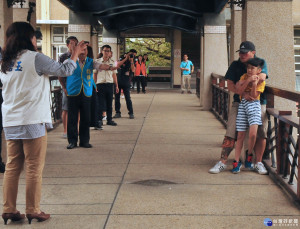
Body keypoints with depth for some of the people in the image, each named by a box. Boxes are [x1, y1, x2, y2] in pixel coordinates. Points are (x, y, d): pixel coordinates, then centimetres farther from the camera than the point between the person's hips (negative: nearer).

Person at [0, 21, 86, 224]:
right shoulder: (35, 58, -8)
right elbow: (65, 70, -4)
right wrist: (75, 53, 12)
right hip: (33, 121, -6)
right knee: (34, 168, 1)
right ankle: (33, 211, 6)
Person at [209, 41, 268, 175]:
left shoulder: (261, 63, 5)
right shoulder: (235, 65, 6)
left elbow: (261, 77, -14)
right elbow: (230, 85, -3)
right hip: (239, 102, 0)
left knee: (261, 134, -2)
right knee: (230, 133, -8)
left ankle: (258, 163, 12)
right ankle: (222, 162, -3)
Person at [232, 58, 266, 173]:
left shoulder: (261, 82, -1)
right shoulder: (244, 77, 5)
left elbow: (254, 96, -9)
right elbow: (239, 91, -8)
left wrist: (254, 85, -22)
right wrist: (248, 81, -17)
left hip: (254, 105, -2)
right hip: (243, 105, 2)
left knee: (253, 134, -18)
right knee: (240, 135, 3)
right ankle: (236, 162, 11)